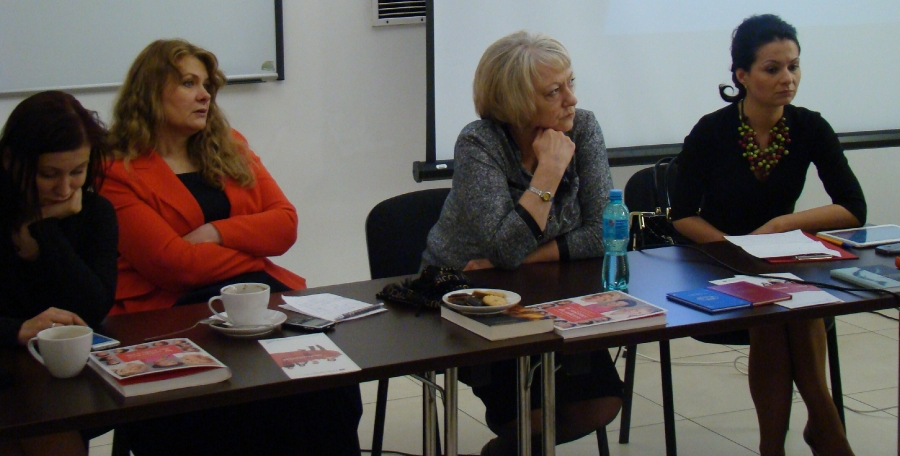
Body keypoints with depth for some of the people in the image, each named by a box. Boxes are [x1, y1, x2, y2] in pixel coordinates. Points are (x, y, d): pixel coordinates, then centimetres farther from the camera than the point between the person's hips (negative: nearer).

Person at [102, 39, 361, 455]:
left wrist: (217, 232, -5)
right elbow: (172, 262, -10)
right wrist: (255, 244, -1)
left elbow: (285, 224, 11)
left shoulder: (230, 147, 19)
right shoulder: (117, 174, 0)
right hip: (172, 308, -5)